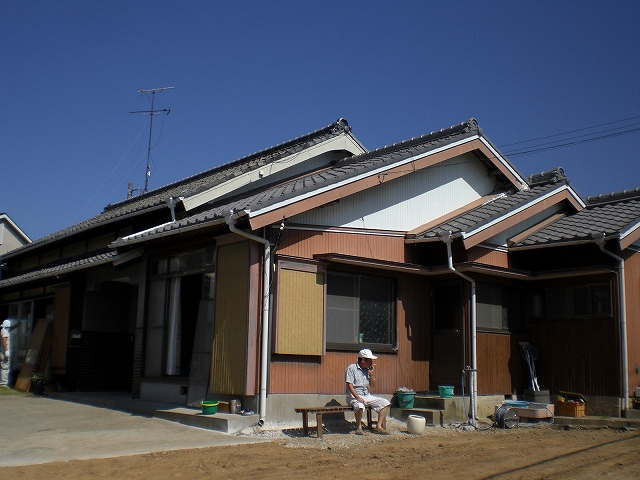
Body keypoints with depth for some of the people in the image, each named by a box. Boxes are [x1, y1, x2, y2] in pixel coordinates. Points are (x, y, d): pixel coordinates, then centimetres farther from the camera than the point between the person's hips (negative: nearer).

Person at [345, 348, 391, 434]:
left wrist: (372, 374, -2)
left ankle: (379, 426, -8)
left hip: (367, 396, 7)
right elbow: (349, 385, -15)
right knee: (359, 405, -38)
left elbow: (373, 385, 14)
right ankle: (359, 426, -13)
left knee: (385, 402, -9)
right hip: (354, 396, -7)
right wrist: (358, 397, -26)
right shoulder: (352, 368, -7)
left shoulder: (368, 369, 12)